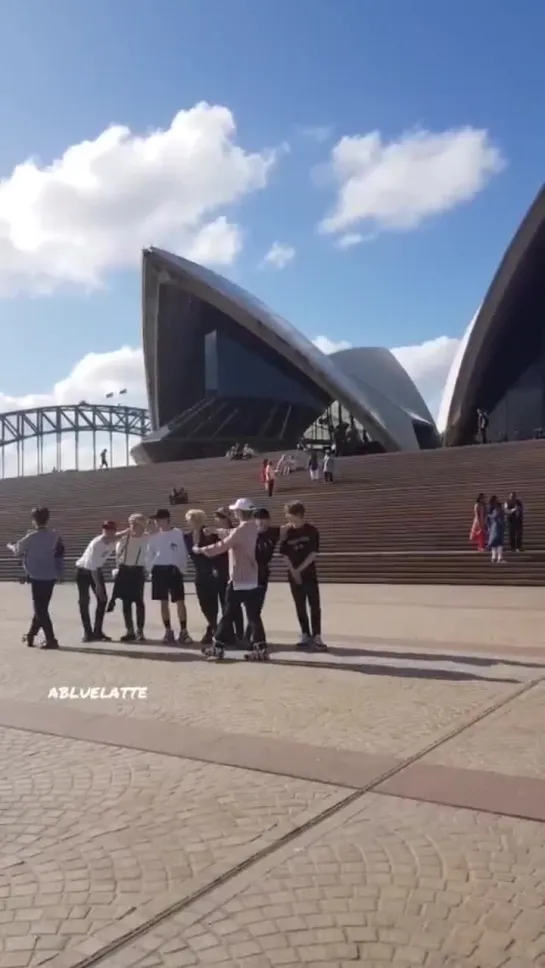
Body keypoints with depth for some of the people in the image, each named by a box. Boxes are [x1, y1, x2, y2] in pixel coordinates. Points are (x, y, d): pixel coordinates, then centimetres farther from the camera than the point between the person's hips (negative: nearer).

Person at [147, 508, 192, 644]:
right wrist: (150, 569, 2)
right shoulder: (154, 535, 7)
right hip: (159, 570, 4)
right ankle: (168, 631, 18)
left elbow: (183, 553, -1)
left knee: (180, 601, -5)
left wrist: (183, 570, -5)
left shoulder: (178, 533, -4)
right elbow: (150, 553, 12)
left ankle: (183, 632, 2)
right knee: (164, 602, 8)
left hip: (174, 569, -3)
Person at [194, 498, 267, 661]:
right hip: (251, 578, 8)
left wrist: (202, 550, -5)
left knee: (228, 614, 0)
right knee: (253, 615, 6)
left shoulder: (241, 530, -16)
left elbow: (222, 546, -15)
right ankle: (260, 647, 4)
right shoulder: (252, 526, 9)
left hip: (238, 579, -8)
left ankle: (218, 647, 7)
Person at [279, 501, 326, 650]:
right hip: (294, 575, 3)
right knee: (300, 607, 7)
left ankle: (316, 637, -2)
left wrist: (300, 569, -13)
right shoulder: (288, 532, 2)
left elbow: (314, 553, -10)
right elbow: (285, 554, 2)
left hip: (309, 574, -3)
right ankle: (306, 636, 16)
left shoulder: (312, 531, -7)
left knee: (315, 606, -5)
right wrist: (293, 571, -9)